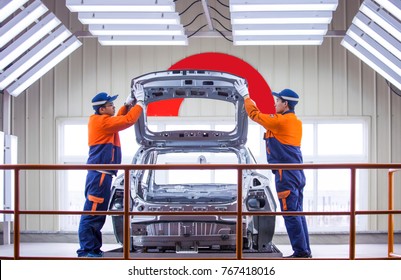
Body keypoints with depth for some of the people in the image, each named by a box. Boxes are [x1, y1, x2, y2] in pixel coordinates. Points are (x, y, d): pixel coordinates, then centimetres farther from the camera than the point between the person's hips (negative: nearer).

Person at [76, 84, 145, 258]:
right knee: (92, 214, -12)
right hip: (100, 174, -11)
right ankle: (86, 250, -13)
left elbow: (119, 119, 34)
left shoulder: (100, 121, 19)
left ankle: (93, 250, 15)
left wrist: (128, 104, 22)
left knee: (97, 215, 12)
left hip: (101, 175, 11)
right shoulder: (102, 122, -10)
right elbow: (128, 120, -13)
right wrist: (140, 102, -2)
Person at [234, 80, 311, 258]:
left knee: (290, 214, -7)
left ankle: (300, 251, -8)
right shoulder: (296, 122, 15)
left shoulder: (280, 121, -11)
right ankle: (305, 250, 13)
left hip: (286, 174, -9)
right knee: (297, 212, 11)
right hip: (297, 174, 9)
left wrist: (245, 96, 10)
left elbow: (255, 115, -3)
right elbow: (265, 119, 28)